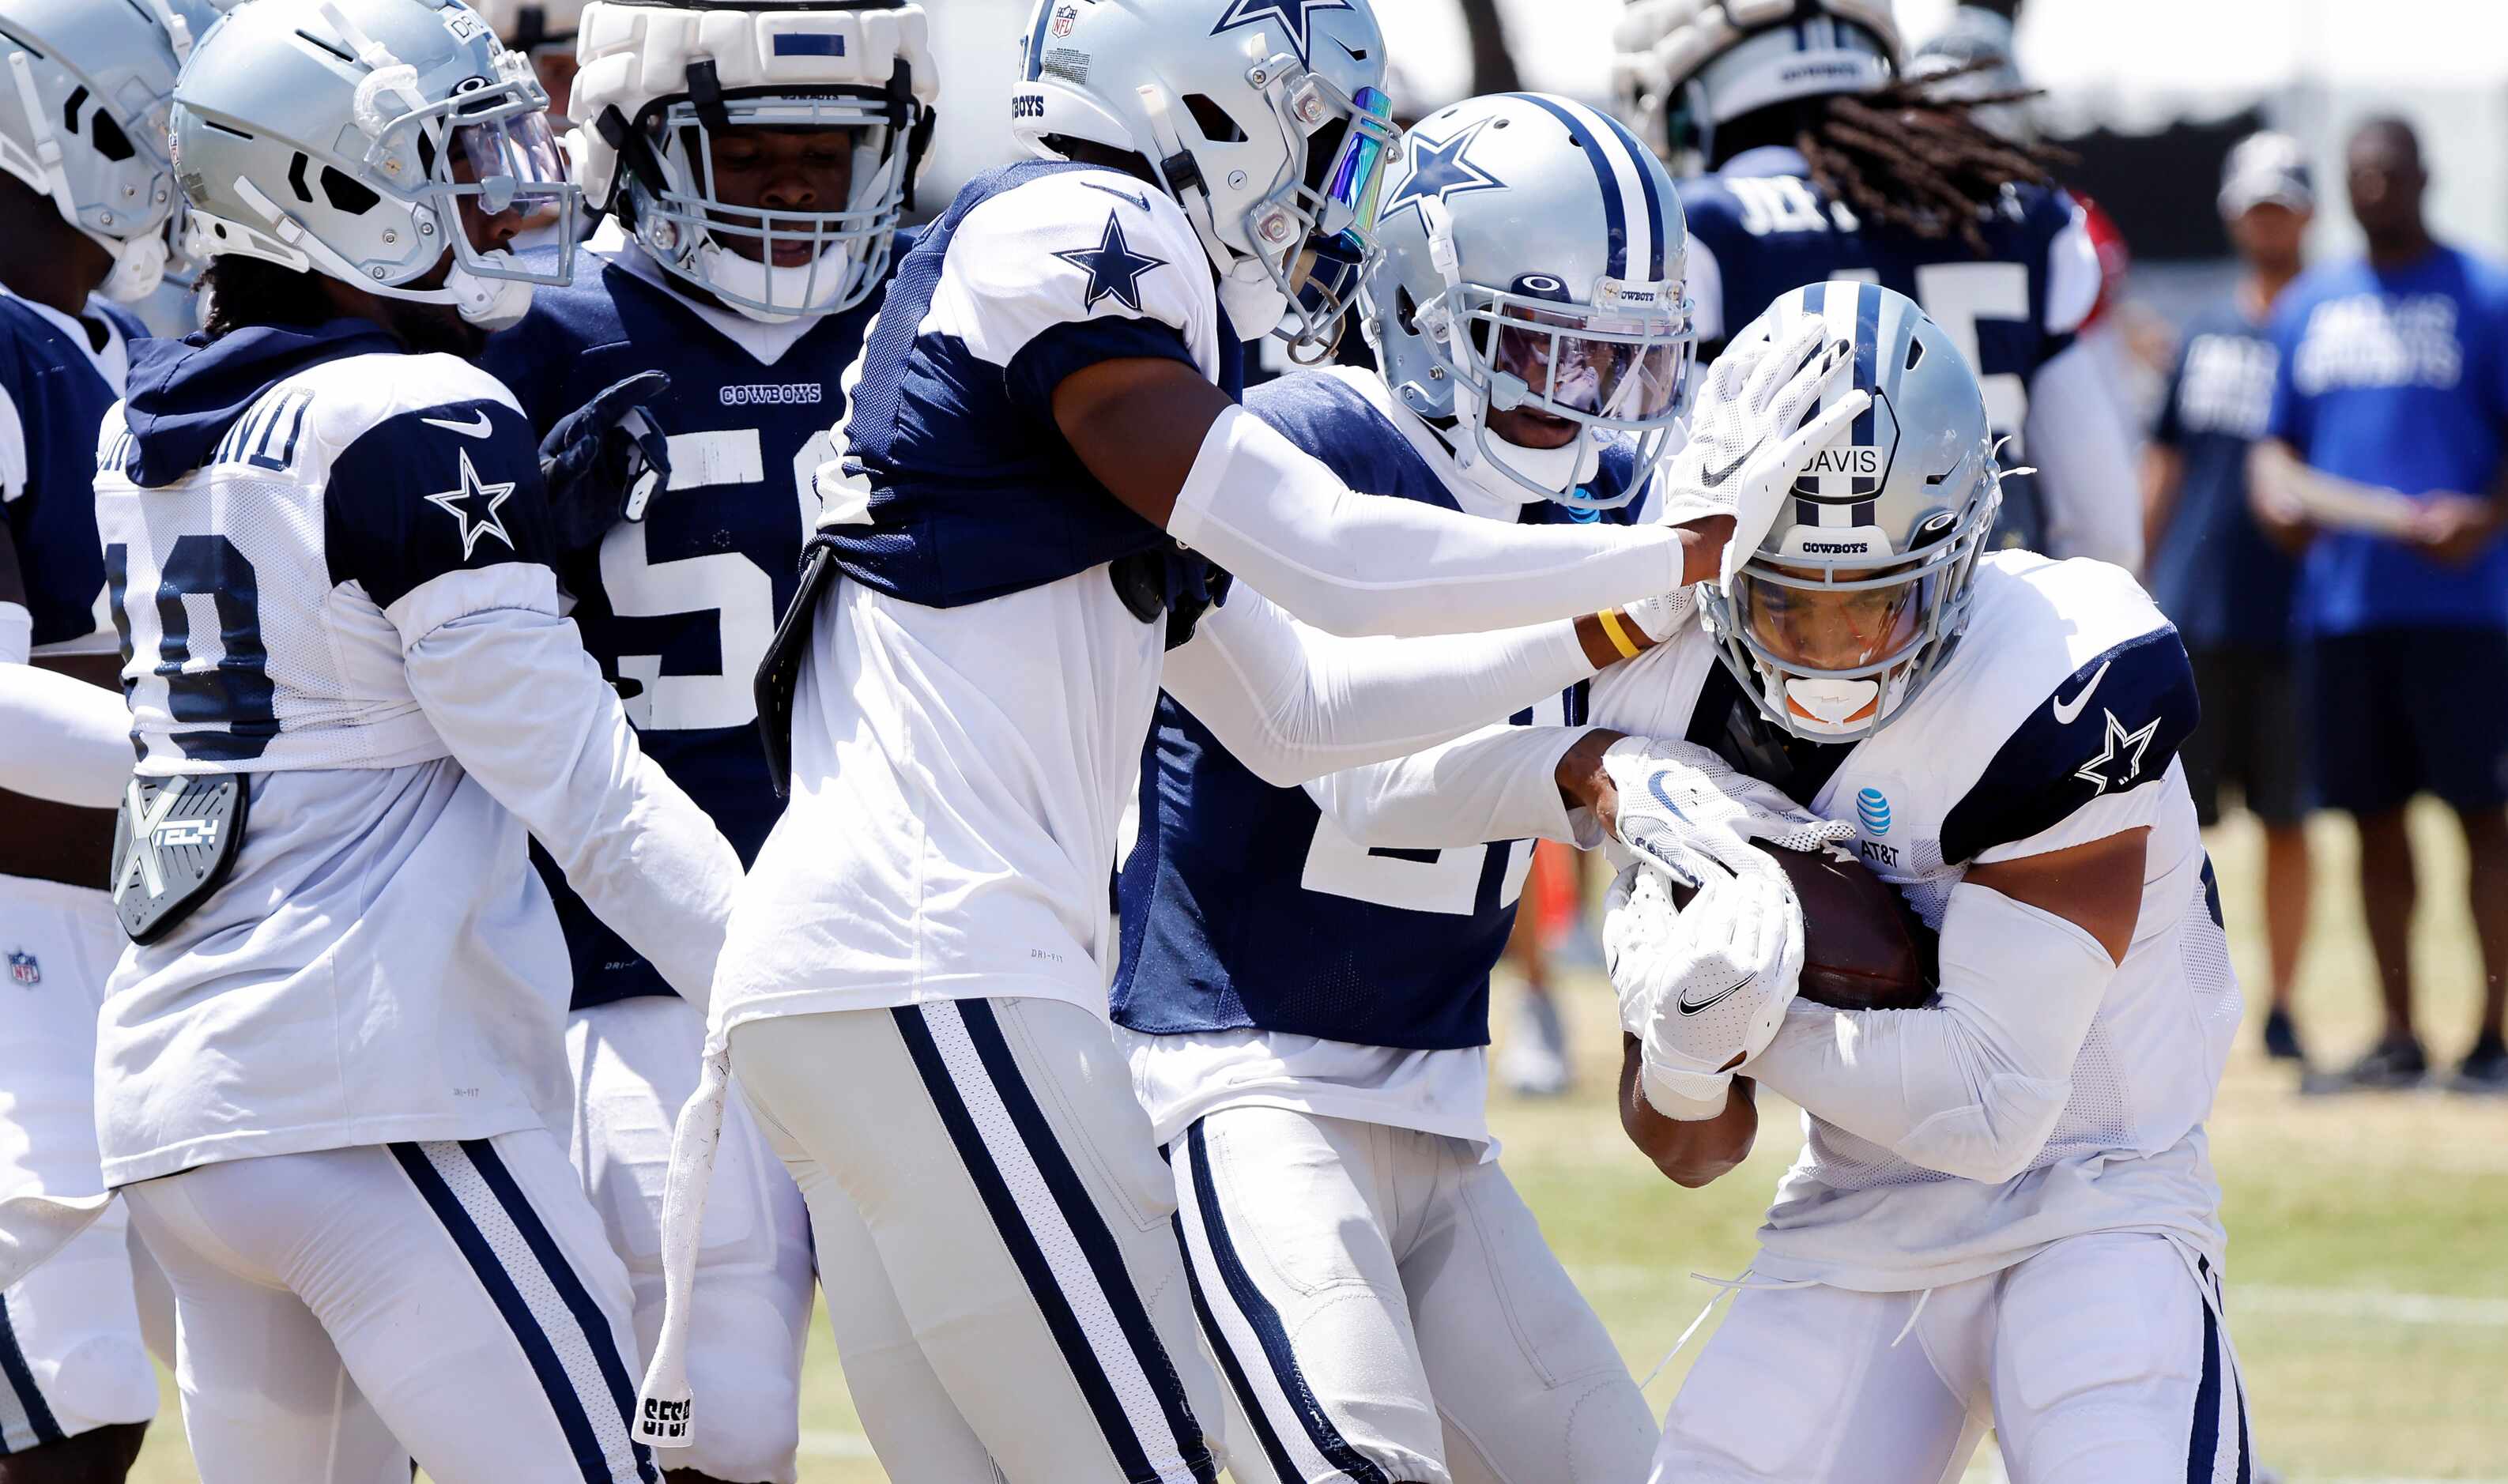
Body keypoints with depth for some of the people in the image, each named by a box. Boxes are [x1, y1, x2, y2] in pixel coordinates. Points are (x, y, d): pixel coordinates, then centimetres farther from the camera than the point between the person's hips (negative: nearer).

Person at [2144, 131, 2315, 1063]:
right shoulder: (2206, 335, 13)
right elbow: (2165, 469, 16)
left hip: (2289, 620, -3)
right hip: (2193, 614, 3)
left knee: (2287, 821, 1)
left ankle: (2283, 1009, 10)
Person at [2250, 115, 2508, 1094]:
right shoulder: (2310, 307, 15)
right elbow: (2279, 438, 19)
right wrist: (2276, 489, -4)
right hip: (2338, 600, 5)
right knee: (2374, 817, 7)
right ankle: (2399, 1039, 12)